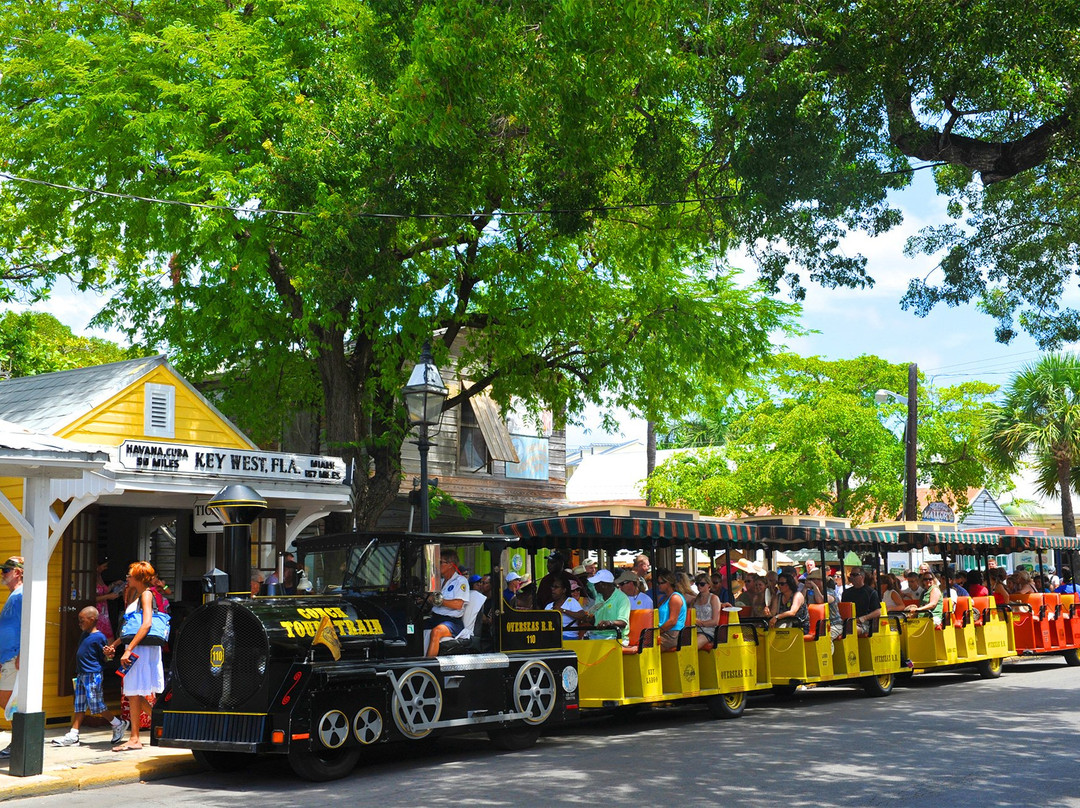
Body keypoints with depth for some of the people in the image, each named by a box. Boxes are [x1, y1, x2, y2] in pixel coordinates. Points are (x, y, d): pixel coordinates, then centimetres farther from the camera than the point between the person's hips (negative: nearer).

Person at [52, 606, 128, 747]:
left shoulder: (99, 637, -12)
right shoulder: (84, 635, 15)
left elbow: (105, 658, -9)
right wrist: (78, 672, 18)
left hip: (92, 676, -9)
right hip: (81, 675, 9)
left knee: (97, 706, -4)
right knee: (79, 707, 7)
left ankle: (119, 725, 11)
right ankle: (73, 736, 6)